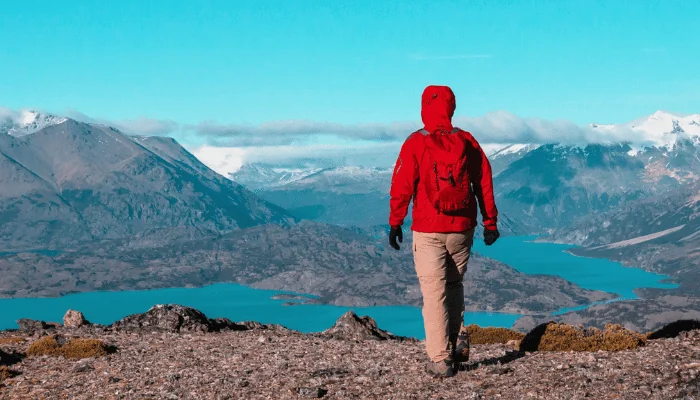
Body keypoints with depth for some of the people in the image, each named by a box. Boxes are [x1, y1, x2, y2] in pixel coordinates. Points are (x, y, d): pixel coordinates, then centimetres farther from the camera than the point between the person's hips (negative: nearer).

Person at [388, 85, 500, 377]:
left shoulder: (416, 144, -7)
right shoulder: (468, 142, 3)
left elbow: (402, 187, -8)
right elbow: (484, 182, 6)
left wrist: (395, 224, 1)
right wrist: (490, 222, 12)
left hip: (428, 232, -3)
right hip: (462, 229, 3)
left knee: (434, 293, -1)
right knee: (454, 285, 23)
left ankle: (440, 359, -4)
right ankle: (458, 339, 13)